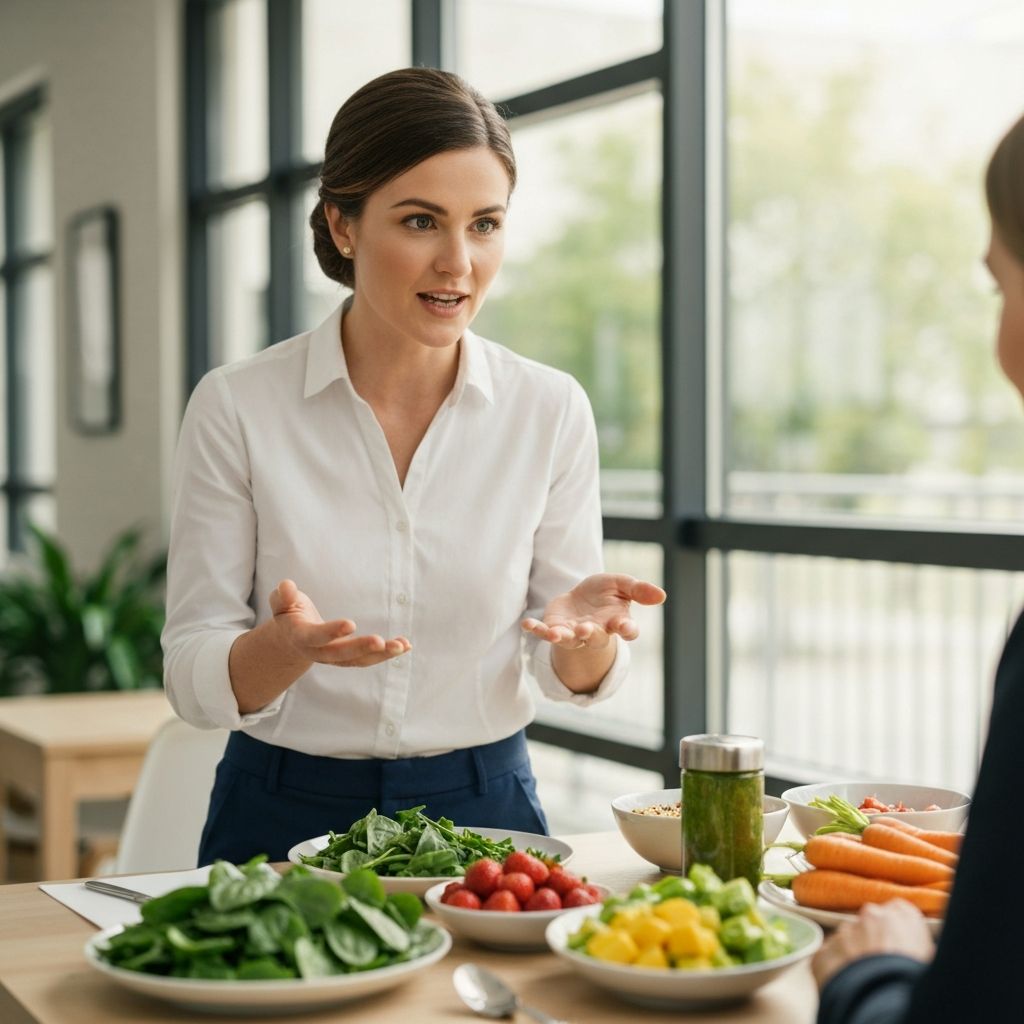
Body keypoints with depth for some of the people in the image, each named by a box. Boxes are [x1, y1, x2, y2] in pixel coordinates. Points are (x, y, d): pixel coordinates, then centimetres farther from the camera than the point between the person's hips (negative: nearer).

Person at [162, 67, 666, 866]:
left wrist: (584, 633, -18)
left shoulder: (552, 410, -1)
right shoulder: (236, 406, -6)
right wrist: (289, 646, -25)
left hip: (485, 808, 1)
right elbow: (193, 679, -4)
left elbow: (576, 679, 4)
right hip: (286, 819, -1)